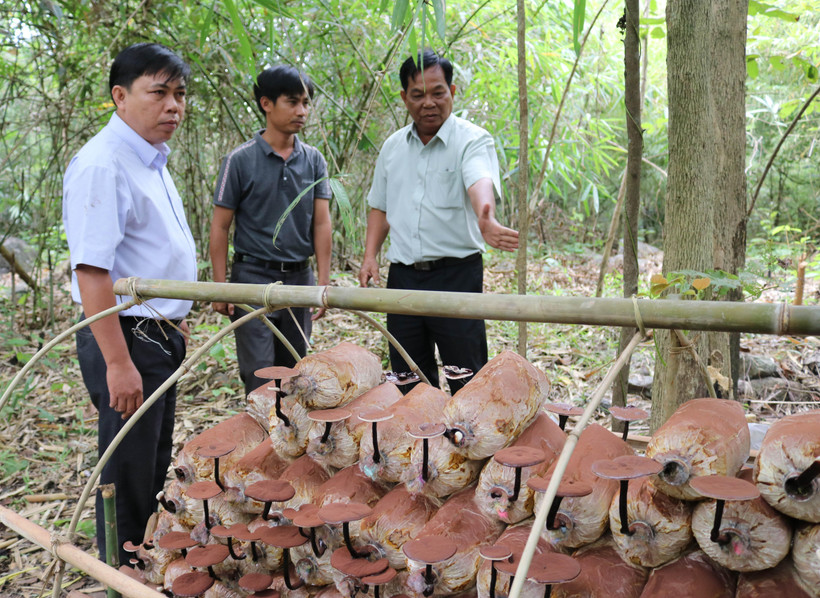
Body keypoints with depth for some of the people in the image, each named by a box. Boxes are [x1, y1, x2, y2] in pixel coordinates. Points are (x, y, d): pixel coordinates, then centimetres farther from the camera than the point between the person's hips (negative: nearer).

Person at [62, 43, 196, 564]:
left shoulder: (153, 162, 12)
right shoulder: (102, 165, -19)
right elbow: (91, 271, -24)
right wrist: (118, 364, -26)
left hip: (161, 337, 10)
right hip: (128, 340, -10)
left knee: (155, 472, 21)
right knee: (128, 477, 4)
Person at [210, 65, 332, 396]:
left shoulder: (314, 160, 5)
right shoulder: (240, 161, -5)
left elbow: (321, 223, 4)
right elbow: (220, 227, -3)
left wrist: (323, 282, -2)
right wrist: (220, 287, -7)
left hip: (299, 278, 4)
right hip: (254, 278, -4)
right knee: (260, 378, -4)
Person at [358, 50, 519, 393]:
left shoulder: (472, 140, -7)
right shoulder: (393, 147, 11)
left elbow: (480, 182, -28)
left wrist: (486, 219, -49)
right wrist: (370, 256, 5)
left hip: (456, 274, -5)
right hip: (402, 276, 5)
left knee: (467, 383, 0)